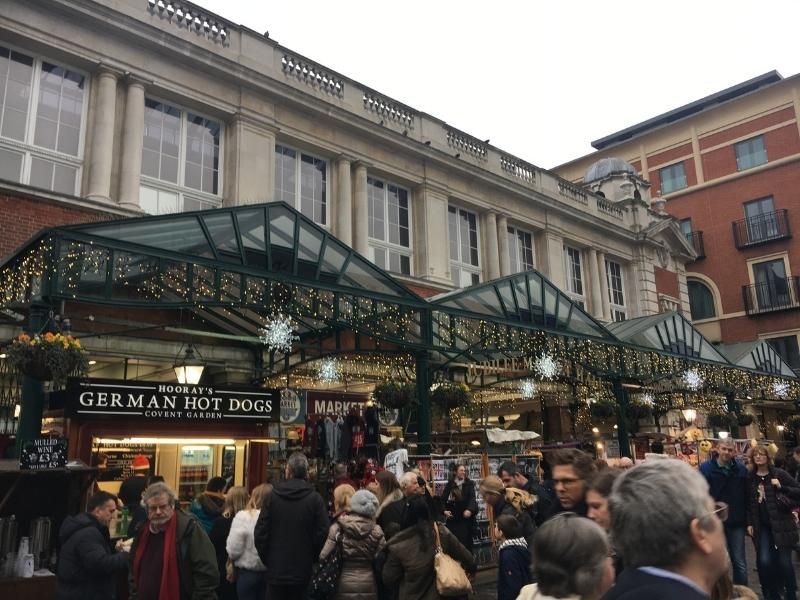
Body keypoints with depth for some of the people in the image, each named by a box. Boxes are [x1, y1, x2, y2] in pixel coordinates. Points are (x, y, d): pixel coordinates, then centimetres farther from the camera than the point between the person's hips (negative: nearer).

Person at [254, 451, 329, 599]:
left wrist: (266, 559, 7)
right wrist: (311, 559, 6)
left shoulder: (272, 496, -6)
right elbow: (321, 534, -8)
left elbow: (261, 532, -5)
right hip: (303, 572, 0)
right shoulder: (316, 499, -8)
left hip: (276, 570, 0)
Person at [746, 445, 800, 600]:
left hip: (781, 524, -2)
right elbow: (748, 502, 11)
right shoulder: (750, 478, 6)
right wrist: (749, 523, 5)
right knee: (764, 561, -7)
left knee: (784, 562, 0)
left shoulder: (779, 474, -3)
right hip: (762, 526, 2)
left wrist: (781, 487, -19)